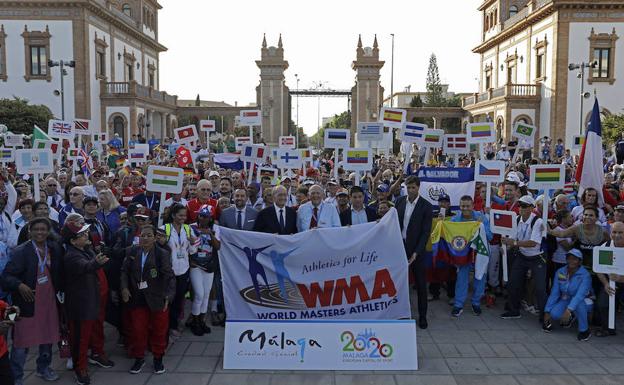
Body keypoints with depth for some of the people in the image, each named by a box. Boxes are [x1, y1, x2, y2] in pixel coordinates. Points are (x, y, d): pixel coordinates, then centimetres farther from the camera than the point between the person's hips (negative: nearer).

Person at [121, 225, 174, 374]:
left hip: (157, 299, -3)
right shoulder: (132, 251, -1)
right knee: (137, 330, 12)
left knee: (159, 330, 11)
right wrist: (124, 287, -7)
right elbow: (125, 271, 7)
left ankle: (158, 358, 31)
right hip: (137, 299, 3)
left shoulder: (162, 254, -14)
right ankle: (139, 358, 32)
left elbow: (169, 276, -20)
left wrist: (168, 295, -32)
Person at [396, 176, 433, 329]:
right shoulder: (400, 201, 3)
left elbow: (426, 232, -10)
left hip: (416, 249, -3)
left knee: (421, 283, 5)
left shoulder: (426, 206, -9)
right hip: (400, 246, 3)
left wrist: (416, 252, -17)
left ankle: (422, 315, 16)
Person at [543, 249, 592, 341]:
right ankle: (571, 317, 12)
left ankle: (584, 330, -14)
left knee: (578, 303, -38)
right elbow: (554, 293, -6)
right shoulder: (560, 272, -7)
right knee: (554, 314, -25)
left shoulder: (585, 275, -22)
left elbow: (580, 295, -36)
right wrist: (547, 311, -12)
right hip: (566, 300, 4)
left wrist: (569, 310, -49)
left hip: (584, 303, -4)